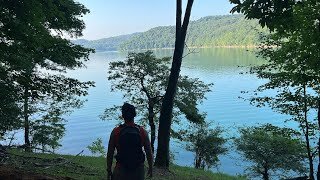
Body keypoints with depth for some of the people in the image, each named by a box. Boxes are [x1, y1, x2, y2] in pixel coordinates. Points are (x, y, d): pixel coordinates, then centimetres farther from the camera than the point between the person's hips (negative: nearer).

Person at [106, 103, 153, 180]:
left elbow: (110, 154, -4)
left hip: (121, 170, -1)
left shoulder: (115, 132, -9)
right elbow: (149, 153, -1)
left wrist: (109, 170, 8)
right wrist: (150, 168, 13)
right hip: (138, 170, 1)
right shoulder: (142, 132, -7)